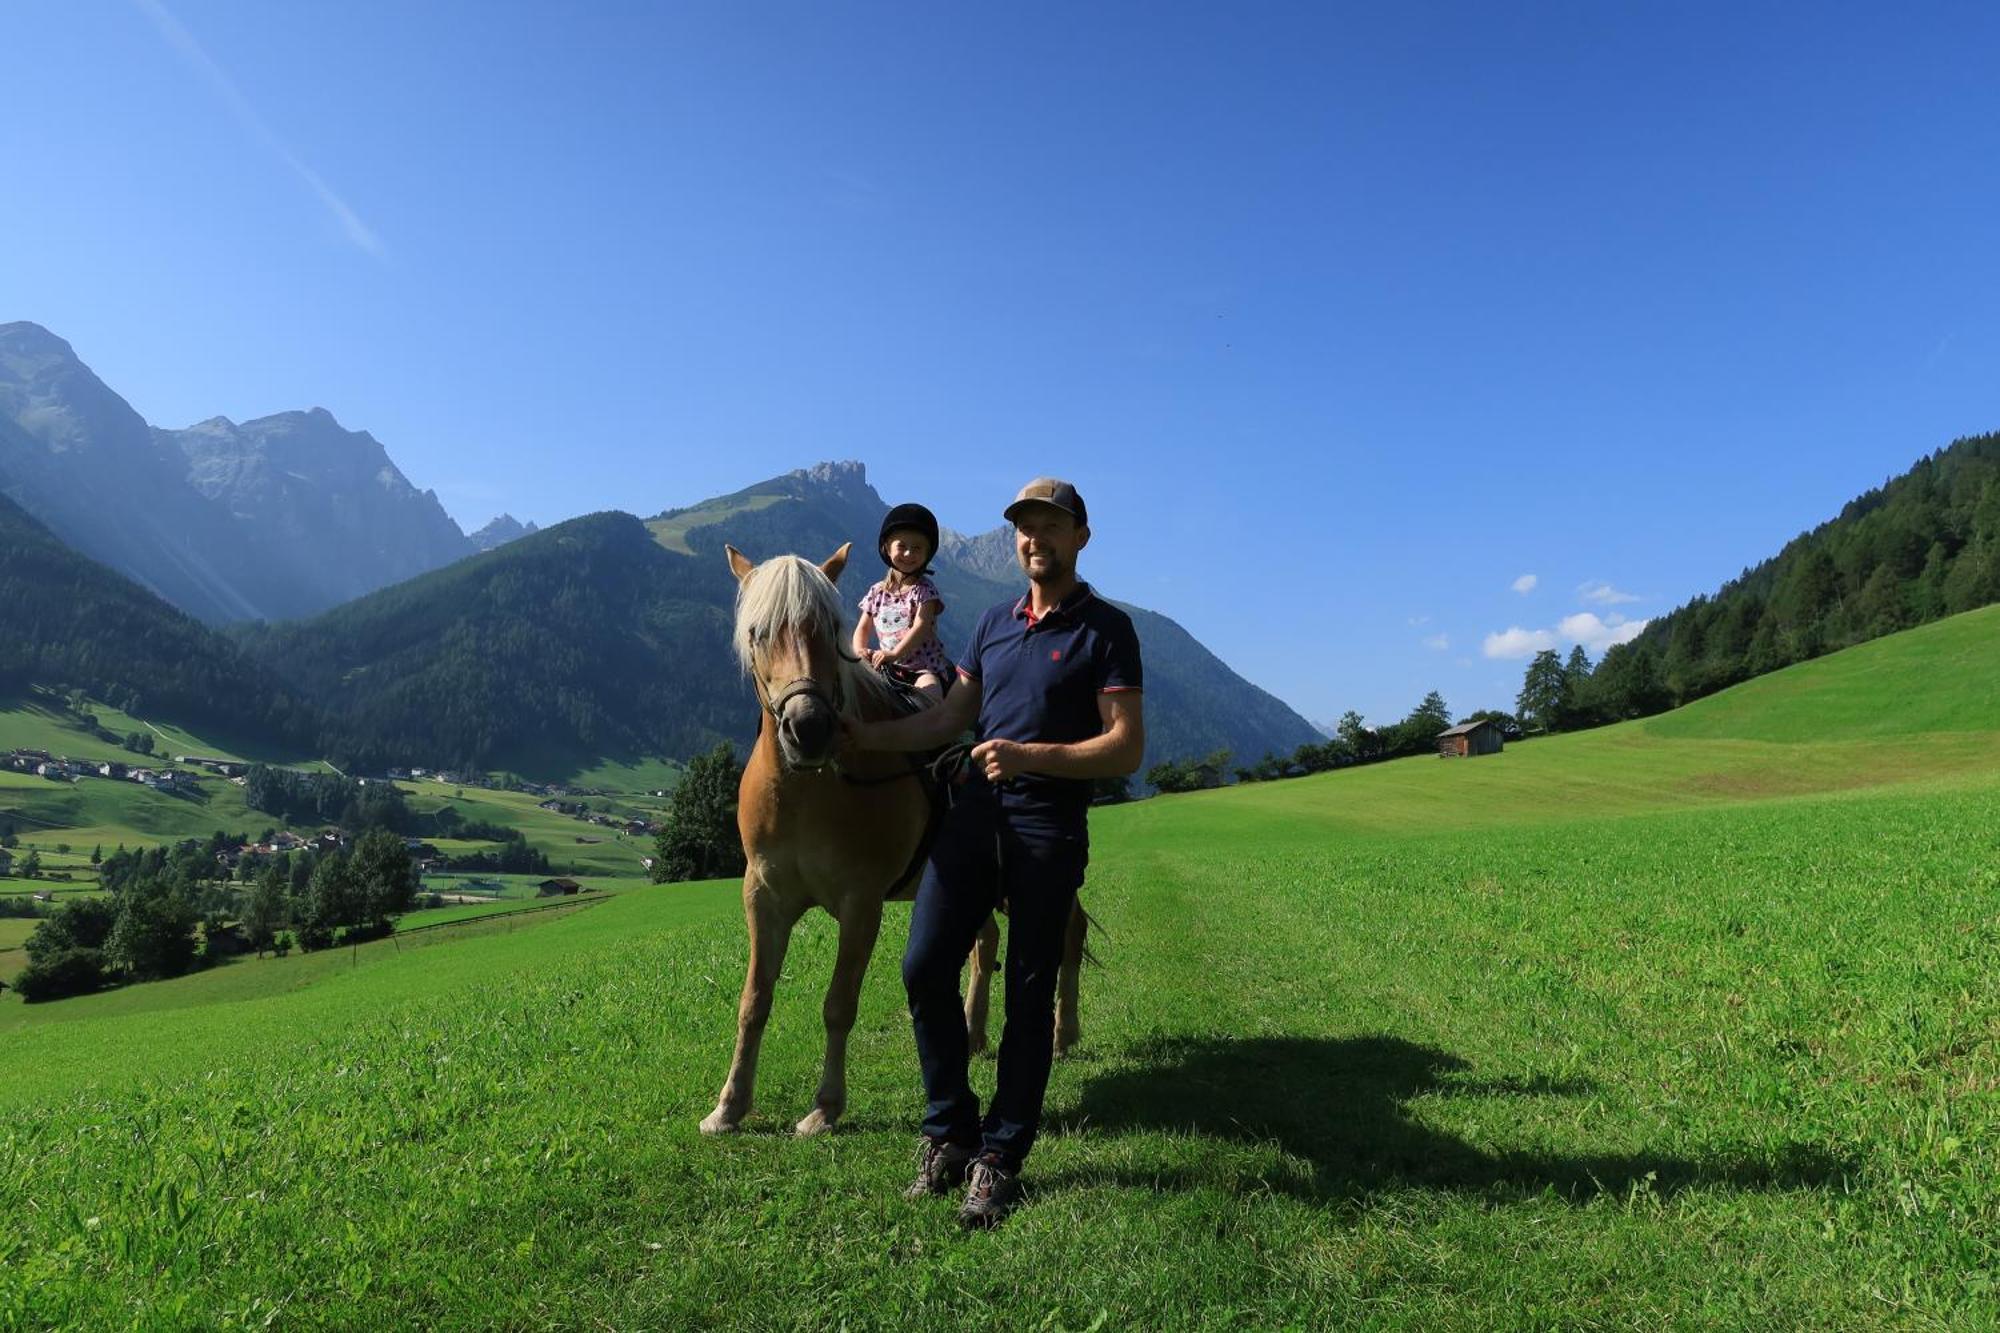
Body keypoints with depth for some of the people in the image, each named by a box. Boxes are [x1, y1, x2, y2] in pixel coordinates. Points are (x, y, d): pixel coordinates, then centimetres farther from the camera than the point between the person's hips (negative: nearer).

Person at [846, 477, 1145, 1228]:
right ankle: (949, 1133, 19)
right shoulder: (994, 624, 14)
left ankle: (999, 1159, 17)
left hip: (1049, 828, -5)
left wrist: (1030, 755, -23)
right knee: (924, 967, 0)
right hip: (973, 811, 5)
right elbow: (948, 719, 17)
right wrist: (867, 737, 5)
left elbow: (1127, 748, -12)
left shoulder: (1105, 629, -4)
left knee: (1028, 996, 4)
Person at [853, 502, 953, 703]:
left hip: (925, 667, -5)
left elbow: (921, 626, -16)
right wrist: (860, 651, -11)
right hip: (889, 670, 5)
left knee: (927, 690, -32)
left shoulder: (924, 589, -3)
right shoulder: (877, 592, 11)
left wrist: (894, 654, -31)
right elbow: (863, 628, 13)